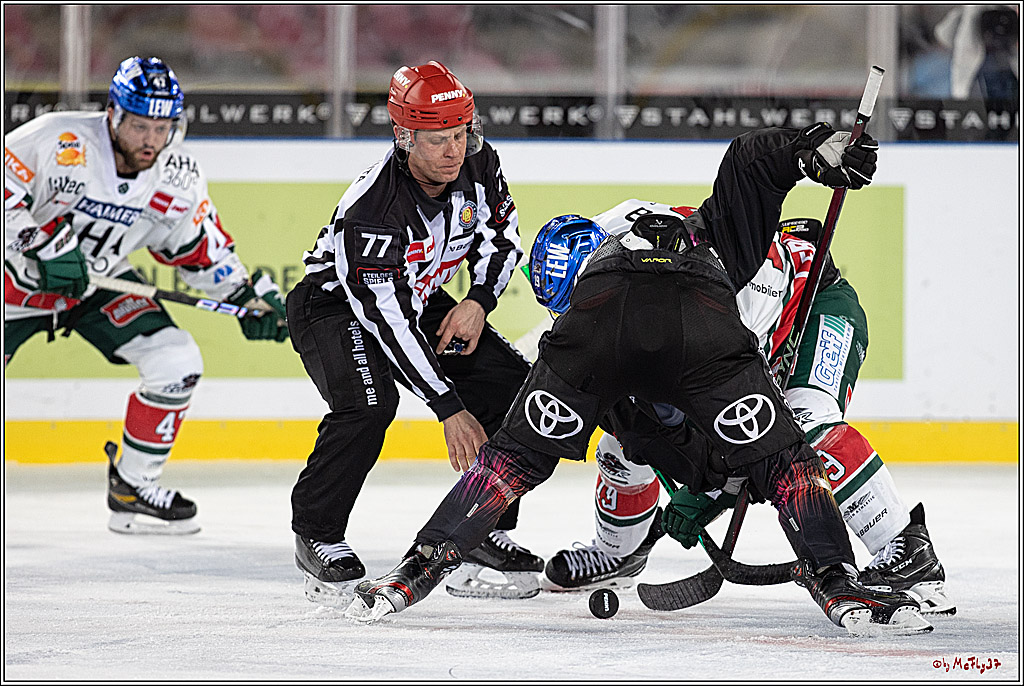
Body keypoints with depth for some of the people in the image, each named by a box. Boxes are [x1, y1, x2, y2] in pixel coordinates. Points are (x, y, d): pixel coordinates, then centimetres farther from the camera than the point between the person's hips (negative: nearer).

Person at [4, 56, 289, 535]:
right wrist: (46, 243, -35)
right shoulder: (59, 143, -28)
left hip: (100, 282, 4)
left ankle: (132, 486, 3)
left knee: (176, 361, -11)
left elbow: (201, 248, 5)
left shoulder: (179, 177, -11)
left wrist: (248, 294, -3)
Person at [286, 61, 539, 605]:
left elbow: (500, 232, 3)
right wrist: (449, 409, -35)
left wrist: (478, 301, -14)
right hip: (333, 305, -7)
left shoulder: (478, 163, -17)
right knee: (369, 402, -33)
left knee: (511, 383, -5)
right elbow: (388, 320, -36)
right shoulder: (372, 209, -37)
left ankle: (482, 531, 5)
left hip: (421, 298, 7)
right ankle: (317, 537, -14)